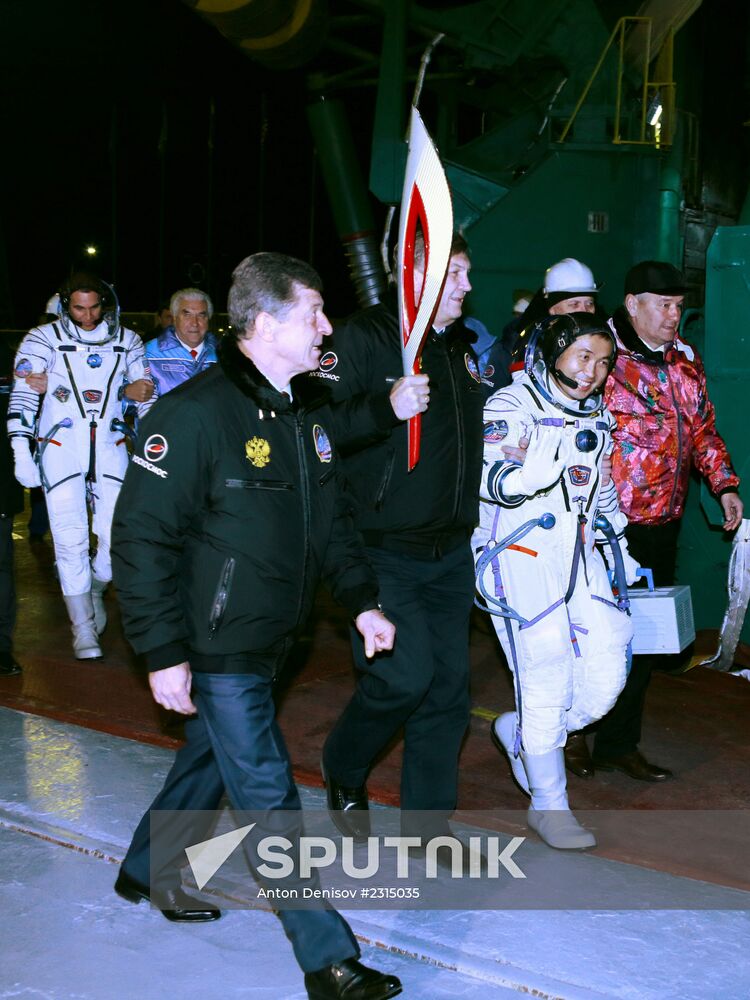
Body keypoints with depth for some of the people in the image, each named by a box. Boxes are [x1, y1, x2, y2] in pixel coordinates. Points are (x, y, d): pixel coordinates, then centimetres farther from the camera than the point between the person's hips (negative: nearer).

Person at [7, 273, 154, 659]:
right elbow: (22, 396, -5)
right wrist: (21, 453, -13)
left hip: (109, 449, 2)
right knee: (71, 539, -5)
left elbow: (145, 393, 16)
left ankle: (94, 593, 30)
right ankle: (83, 630, 7)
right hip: (60, 449, -2)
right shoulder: (44, 339, -2)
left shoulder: (126, 341, 7)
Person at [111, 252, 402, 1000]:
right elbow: (141, 538, -19)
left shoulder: (308, 409, 6)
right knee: (270, 800, -3)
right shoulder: (195, 414, -21)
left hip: (270, 639, 8)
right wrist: (162, 652, -19)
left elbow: (330, 518, 16)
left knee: (213, 757, 23)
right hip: (216, 648, -8)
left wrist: (362, 600, 8)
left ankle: (149, 871, 46)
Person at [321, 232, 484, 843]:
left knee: (448, 684, 7)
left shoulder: (463, 347, 15)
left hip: (450, 553, 7)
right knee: (405, 675, -13)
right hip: (383, 551, -7)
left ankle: (428, 821, 22)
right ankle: (343, 770, 19)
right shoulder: (365, 337, -9)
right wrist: (386, 407, -32)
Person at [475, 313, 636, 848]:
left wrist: (622, 552, 26)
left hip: (579, 556, 7)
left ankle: (518, 732, 26)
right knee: (547, 680, -7)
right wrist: (566, 454, -26)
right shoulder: (511, 407, -8)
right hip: (521, 557, -7)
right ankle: (548, 804, 10)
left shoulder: (598, 416, 14)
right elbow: (500, 485, -22)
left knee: (607, 674, 0)